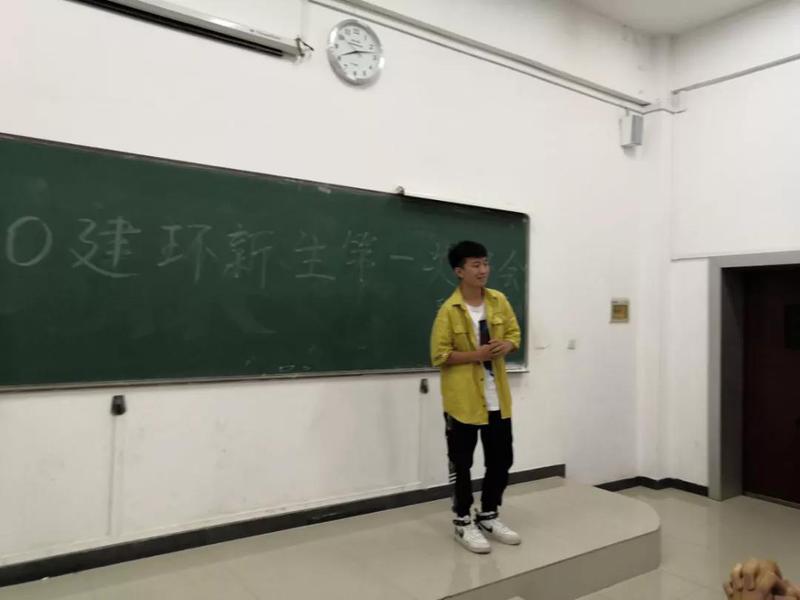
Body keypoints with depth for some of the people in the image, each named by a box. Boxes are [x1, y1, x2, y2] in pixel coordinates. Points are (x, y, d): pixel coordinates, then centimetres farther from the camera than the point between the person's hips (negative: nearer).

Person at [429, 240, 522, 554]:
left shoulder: (499, 301, 2)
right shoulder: (449, 310, -13)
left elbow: (514, 333, 13)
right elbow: (439, 355, -12)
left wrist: (505, 346, -9)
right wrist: (475, 355, -22)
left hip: (497, 397, 5)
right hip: (463, 398, -5)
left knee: (501, 458, 13)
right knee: (462, 463, 8)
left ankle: (489, 516, 32)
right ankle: (463, 522, 24)